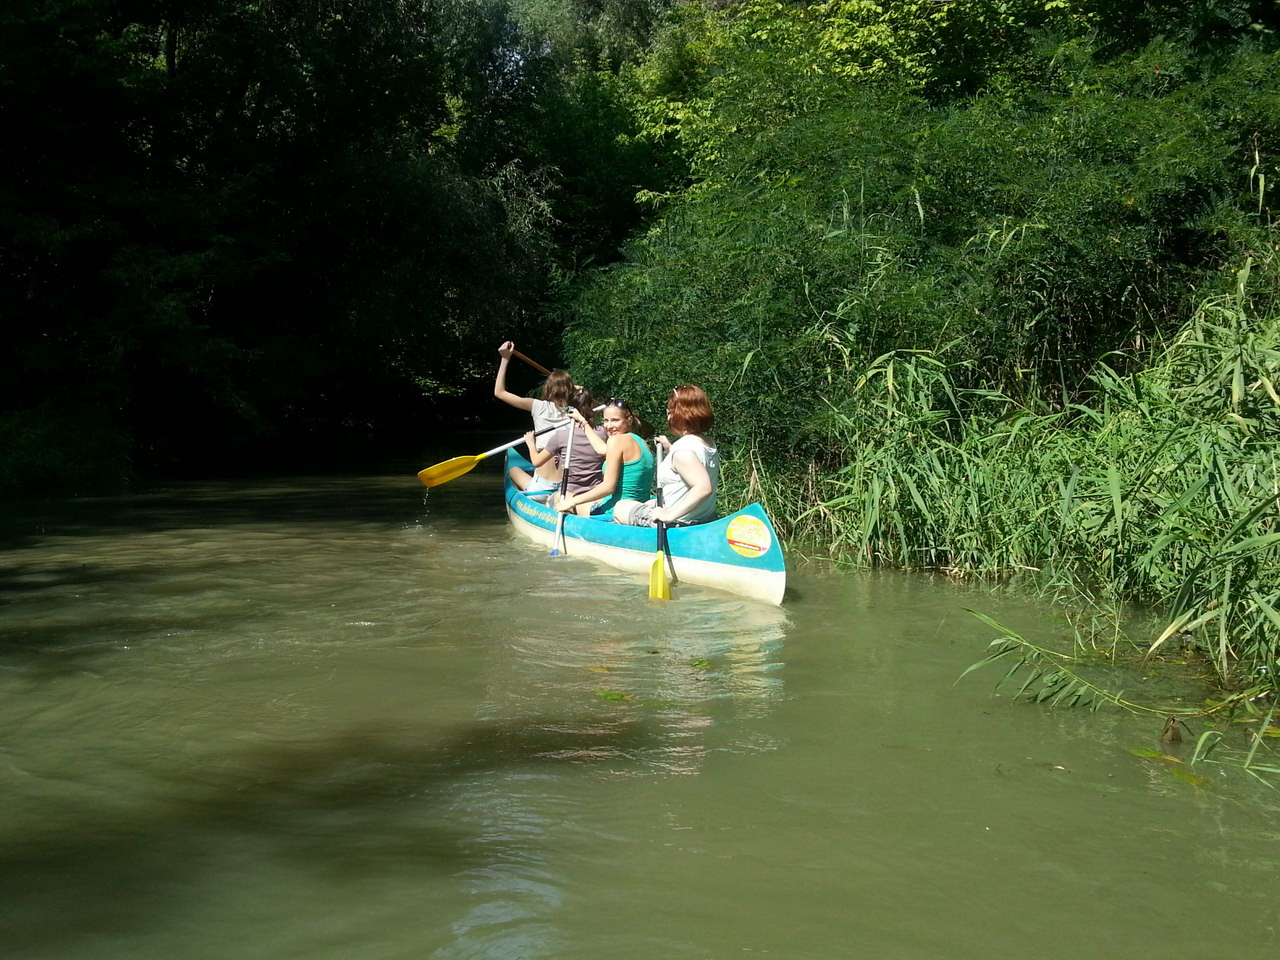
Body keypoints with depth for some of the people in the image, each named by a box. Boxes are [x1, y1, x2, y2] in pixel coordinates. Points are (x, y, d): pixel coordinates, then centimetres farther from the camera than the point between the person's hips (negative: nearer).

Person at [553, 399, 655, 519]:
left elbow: (609, 486, -20)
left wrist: (572, 502, -14)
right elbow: (602, 449, 29)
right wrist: (581, 420, 42)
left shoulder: (616, 440, -15)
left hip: (614, 513, -9)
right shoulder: (642, 443, 11)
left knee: (558, 499, 11)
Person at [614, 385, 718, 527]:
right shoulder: (709, 444, 4)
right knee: (649, 504, 35)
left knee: (620, 507, 13)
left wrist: (671, 515, -35)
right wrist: (670, 449, 15)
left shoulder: (683, 449, -26)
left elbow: (704, 487, -38)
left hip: (678, 524, -9)